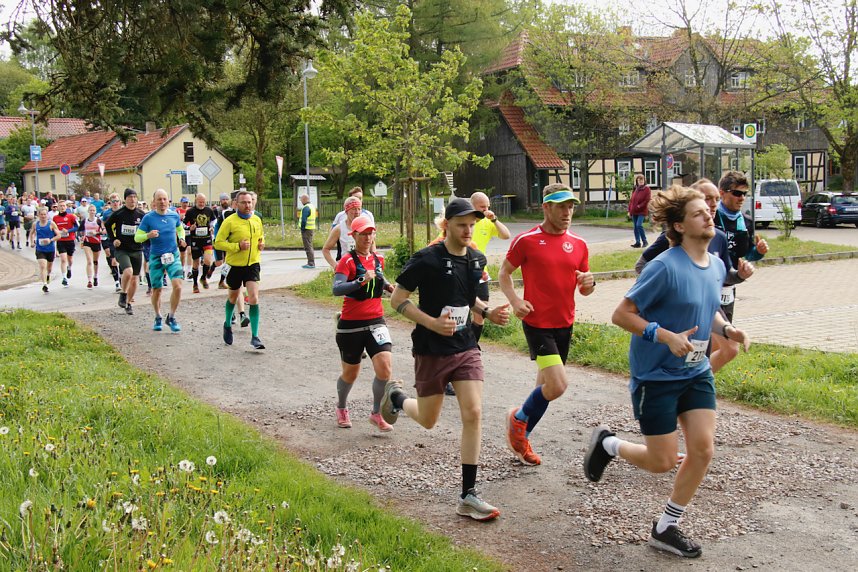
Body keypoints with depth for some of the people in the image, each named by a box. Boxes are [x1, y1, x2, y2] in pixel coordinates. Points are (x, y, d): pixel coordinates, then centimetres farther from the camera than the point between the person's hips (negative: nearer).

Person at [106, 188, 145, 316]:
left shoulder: (141, 215, 1)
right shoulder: (118, 214, -5)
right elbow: (108, 225, 12)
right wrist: (113, 239, 2)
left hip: (137, 250, 3)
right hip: (122, 250, -3)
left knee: (134, 279, 6)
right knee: (128, 271, -27)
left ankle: (128, 304, 22)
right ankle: (123, 295, -3)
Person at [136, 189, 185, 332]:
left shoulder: (175, 215, 2)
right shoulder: (148, 218, -6)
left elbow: (180, 229, 24)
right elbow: (137, 237, -4)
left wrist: (181, 238, 3)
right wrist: (148, 235, -24)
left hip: (173, 255, 1)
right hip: (156, 257, -1)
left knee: (177, 286, -16)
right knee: (157, 289, 8)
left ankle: (171, 317, 0)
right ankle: (158, 318, 32)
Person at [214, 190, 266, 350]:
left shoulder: (257, 220, 3)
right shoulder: (230, 221, -12)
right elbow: (218, 243, -13)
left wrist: (261, 244, 0)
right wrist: (238, 246, -23)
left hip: (252, 264, 2)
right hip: (235, 265, -2)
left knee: (254, 299, -12)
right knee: (233, 298, 17)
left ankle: (255, 337, -10)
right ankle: (228, 325, 45)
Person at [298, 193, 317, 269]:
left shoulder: (306, 208, -17)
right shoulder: (312, 206, 14)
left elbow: (304, 220, -22)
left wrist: (302, 229, -14)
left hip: (307, 229, -10)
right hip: (312, 228, 10)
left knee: (308, 247, -6)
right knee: (310, 246, 17)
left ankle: (311, 263, -7)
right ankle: (311, 262, 21)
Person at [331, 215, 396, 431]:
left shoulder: (378, 259, 7)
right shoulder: (347, 261, -11)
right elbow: (336, 289, -26)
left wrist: (388, 286, 9)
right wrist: (362, 280, -38)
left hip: (376, 322, 4)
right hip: (351, 324, -4)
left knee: (384, 367, -14)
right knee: (350, 373, 10)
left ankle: (377, 413, 3)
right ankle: (341, 407, 39)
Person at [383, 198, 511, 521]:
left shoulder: (477, 260, 4)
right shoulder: (427, 259, -15)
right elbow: (397, 299, -10)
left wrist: (488, 312, 2)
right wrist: (432, 322, -23)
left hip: (466, 348, 4)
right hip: (431, 351, -4)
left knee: (473, 414, -9)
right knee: (428, 421, 10)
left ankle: (468, 496, -2)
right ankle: (396, 396, 46)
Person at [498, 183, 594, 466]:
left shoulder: (578, 244, 6)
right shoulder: (526, 240, -8)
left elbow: (583, 289, 14)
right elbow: (504, 273, 3)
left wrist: (588, 283, -9)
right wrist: (514, 300, -14)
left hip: (565, 325, 6)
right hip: (537, 323, -6)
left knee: (546, 385, 13)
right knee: (558, 385, -17)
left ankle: (521, 437, 32)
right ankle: (518, 419, 11)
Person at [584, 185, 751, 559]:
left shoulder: (717, 267, 2)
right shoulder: (666, 267, -21)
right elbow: (621, 314, -18)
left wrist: (726, 329, -1)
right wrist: (666, 336, -27)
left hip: (696, 373, 7)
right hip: (656, 376, -7)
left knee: (703, 449, -1)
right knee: (663, 462, -1)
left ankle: (666, 529, 16)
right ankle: (607, 444, 30)